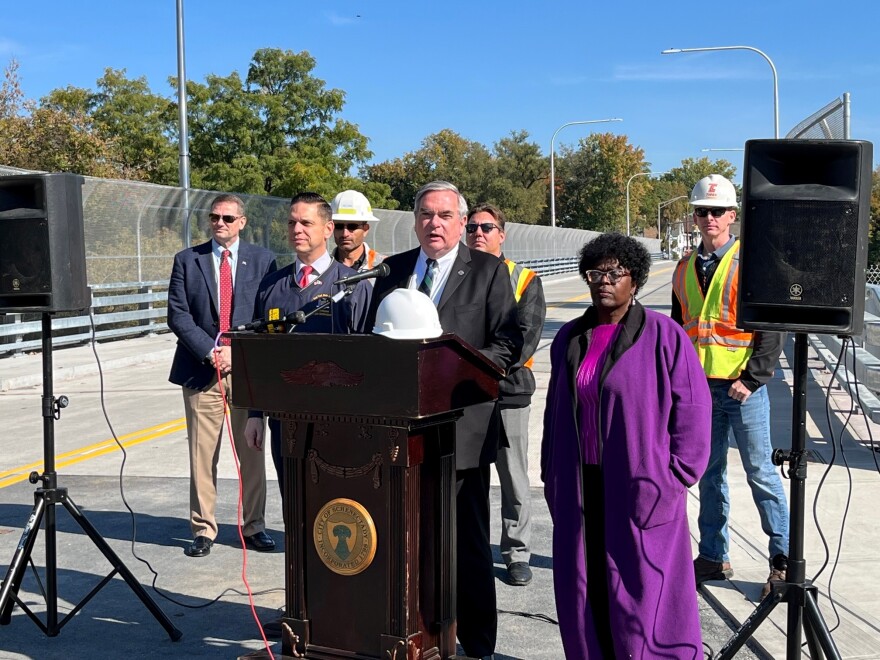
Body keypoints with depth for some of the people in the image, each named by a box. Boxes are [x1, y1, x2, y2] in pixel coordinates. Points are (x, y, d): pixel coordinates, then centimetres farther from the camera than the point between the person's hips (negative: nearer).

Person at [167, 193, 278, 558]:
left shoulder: (262, 260, 6)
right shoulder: (187, 260, 8)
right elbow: (178, 315, 0)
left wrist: (238, 350, -11)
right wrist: (210, 351, -11)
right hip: (201, 370, 0)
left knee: (252, 453, 6)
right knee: (202, 456, 2)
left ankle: (254, 526, 18)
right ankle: (203, 529, 13)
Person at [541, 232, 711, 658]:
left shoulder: (663, 336, -7)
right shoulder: (570, 338, 10)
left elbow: (692, 414, -8)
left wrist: (668, 483, -11)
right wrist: (552, 479, 13)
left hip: (639, 492, -5)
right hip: (581, 491, 5)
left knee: (641, 590, 1)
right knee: (587, 590, 10)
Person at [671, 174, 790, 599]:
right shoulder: (685, 269, 11)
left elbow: (773, 328, -9)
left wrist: (752, 378, -14)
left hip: (743, 387, -5)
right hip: (700, 388, 6)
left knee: (760, 473, -1)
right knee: (709, 475, 12)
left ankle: (783, 559, 9)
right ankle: (713, 556, 22)